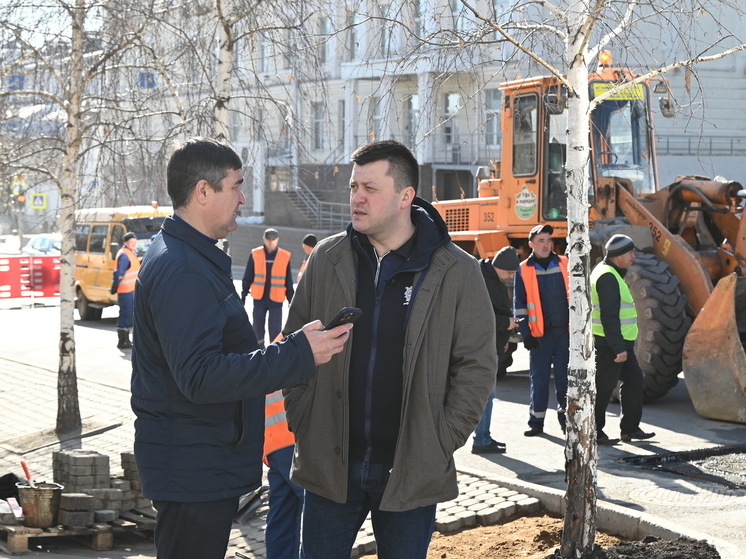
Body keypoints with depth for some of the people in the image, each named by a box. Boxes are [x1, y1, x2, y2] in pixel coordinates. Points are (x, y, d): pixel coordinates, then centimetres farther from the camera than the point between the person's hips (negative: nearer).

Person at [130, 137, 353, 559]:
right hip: (194, 471, -11)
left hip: (204, 464, 11)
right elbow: (199, 375, -31)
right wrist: (298, 354, -30)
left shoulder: (191, 258, 14)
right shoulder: (181, 271, -22)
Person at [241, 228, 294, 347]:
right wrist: (243, 295, 2)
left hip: (276, 299, -1)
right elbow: (247, 277, 5)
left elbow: (288, 281, 5)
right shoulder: (255, 254, -2)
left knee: (275, 331, -2)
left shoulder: (285, 256, -2)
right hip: (259, 298, 1)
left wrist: (291, 300, 6)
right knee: (258, 328, 12)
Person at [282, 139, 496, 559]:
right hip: (329, 465, 2)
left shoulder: (457, 273, -5)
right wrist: (302, 422, 1)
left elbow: (477, 365, -2)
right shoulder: (327, 260, 3)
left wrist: (443, 442, -7)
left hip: (411, 472, -2)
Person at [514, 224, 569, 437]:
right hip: (540, 333, -1)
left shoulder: (565, 264, 6)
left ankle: (566, 419, 13)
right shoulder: (523, 270, 1)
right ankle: (536, 421, 11)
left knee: (565, 377, 4)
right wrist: (525, 333, -4)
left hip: (565, 331, 1)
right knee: (539, 378, 3)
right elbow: (519, 304, 2)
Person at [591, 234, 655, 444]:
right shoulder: (608, 277, -17)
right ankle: (593, 432, 3)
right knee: (603, 386, -4)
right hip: (609, 343, -11)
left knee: (633, 379, 13)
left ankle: (630, 428, 19)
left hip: (620, 342, 11)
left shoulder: (610, 274, 17)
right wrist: (618, 348, -24)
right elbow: (609, 316, -23)